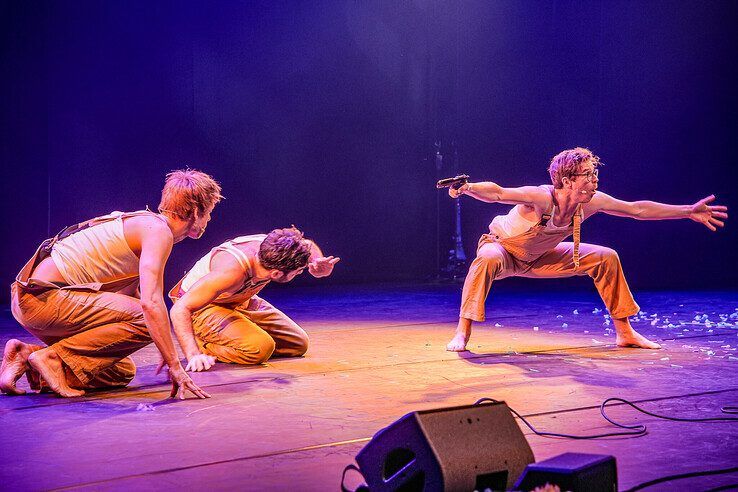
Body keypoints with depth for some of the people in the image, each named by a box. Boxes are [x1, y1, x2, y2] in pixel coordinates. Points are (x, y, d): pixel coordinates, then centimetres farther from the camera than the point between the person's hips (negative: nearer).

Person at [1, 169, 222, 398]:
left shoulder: (143, 224, 19)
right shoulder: (158, 230, -12)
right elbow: (151, 303, -26)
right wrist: (175, 366, -23)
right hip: (44, 296, -10)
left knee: (121, 372, 11)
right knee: (145, 320, -22)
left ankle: (28, 356, 6)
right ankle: (53, 356, -14)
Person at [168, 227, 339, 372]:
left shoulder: (273, 247, -23)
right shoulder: (231, 271, -42)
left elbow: (309, 246, 2)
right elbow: (180, 309, -41)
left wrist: (320, 267, -22)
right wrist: (193, 355, -51)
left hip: (240, 301, 7)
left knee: (298, 344, 9)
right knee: (260, 349, -31)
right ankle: (201, 345, -7)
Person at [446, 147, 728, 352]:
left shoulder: (592, 202, -19)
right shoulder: (541, 198, -37)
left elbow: (638, 209, -7)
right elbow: (497, 193, -49)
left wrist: (689, 212, -4)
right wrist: (468, 188, -70)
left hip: (538, 258, 6)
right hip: (504, 250, -6)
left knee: (605, 258, 0)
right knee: (487, 260, -43)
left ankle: (625, 332, 13)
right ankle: (462, 334, -33)